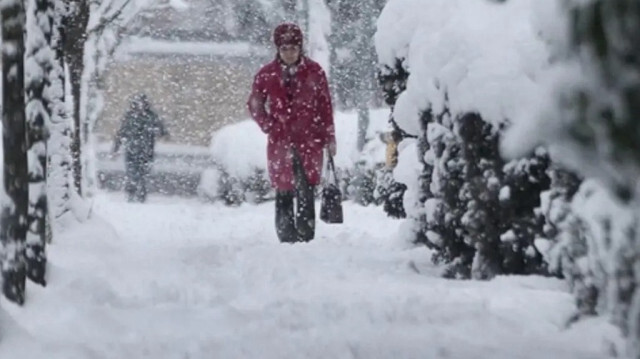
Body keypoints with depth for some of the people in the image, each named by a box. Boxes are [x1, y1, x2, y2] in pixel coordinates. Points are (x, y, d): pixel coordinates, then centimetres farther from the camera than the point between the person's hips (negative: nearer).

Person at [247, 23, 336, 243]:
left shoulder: (314, 72, 1)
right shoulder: (266, 75, 3)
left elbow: (326, 106, 5)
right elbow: (255, 105, 15)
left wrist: (330, 138, 4)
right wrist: (268, 127, 2)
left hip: (309, 141, -1)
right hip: (280, 142, 1)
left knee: (306, 191, -8)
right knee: (284, 192, 4)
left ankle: (306, 237, -5)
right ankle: (287, 238, 11)